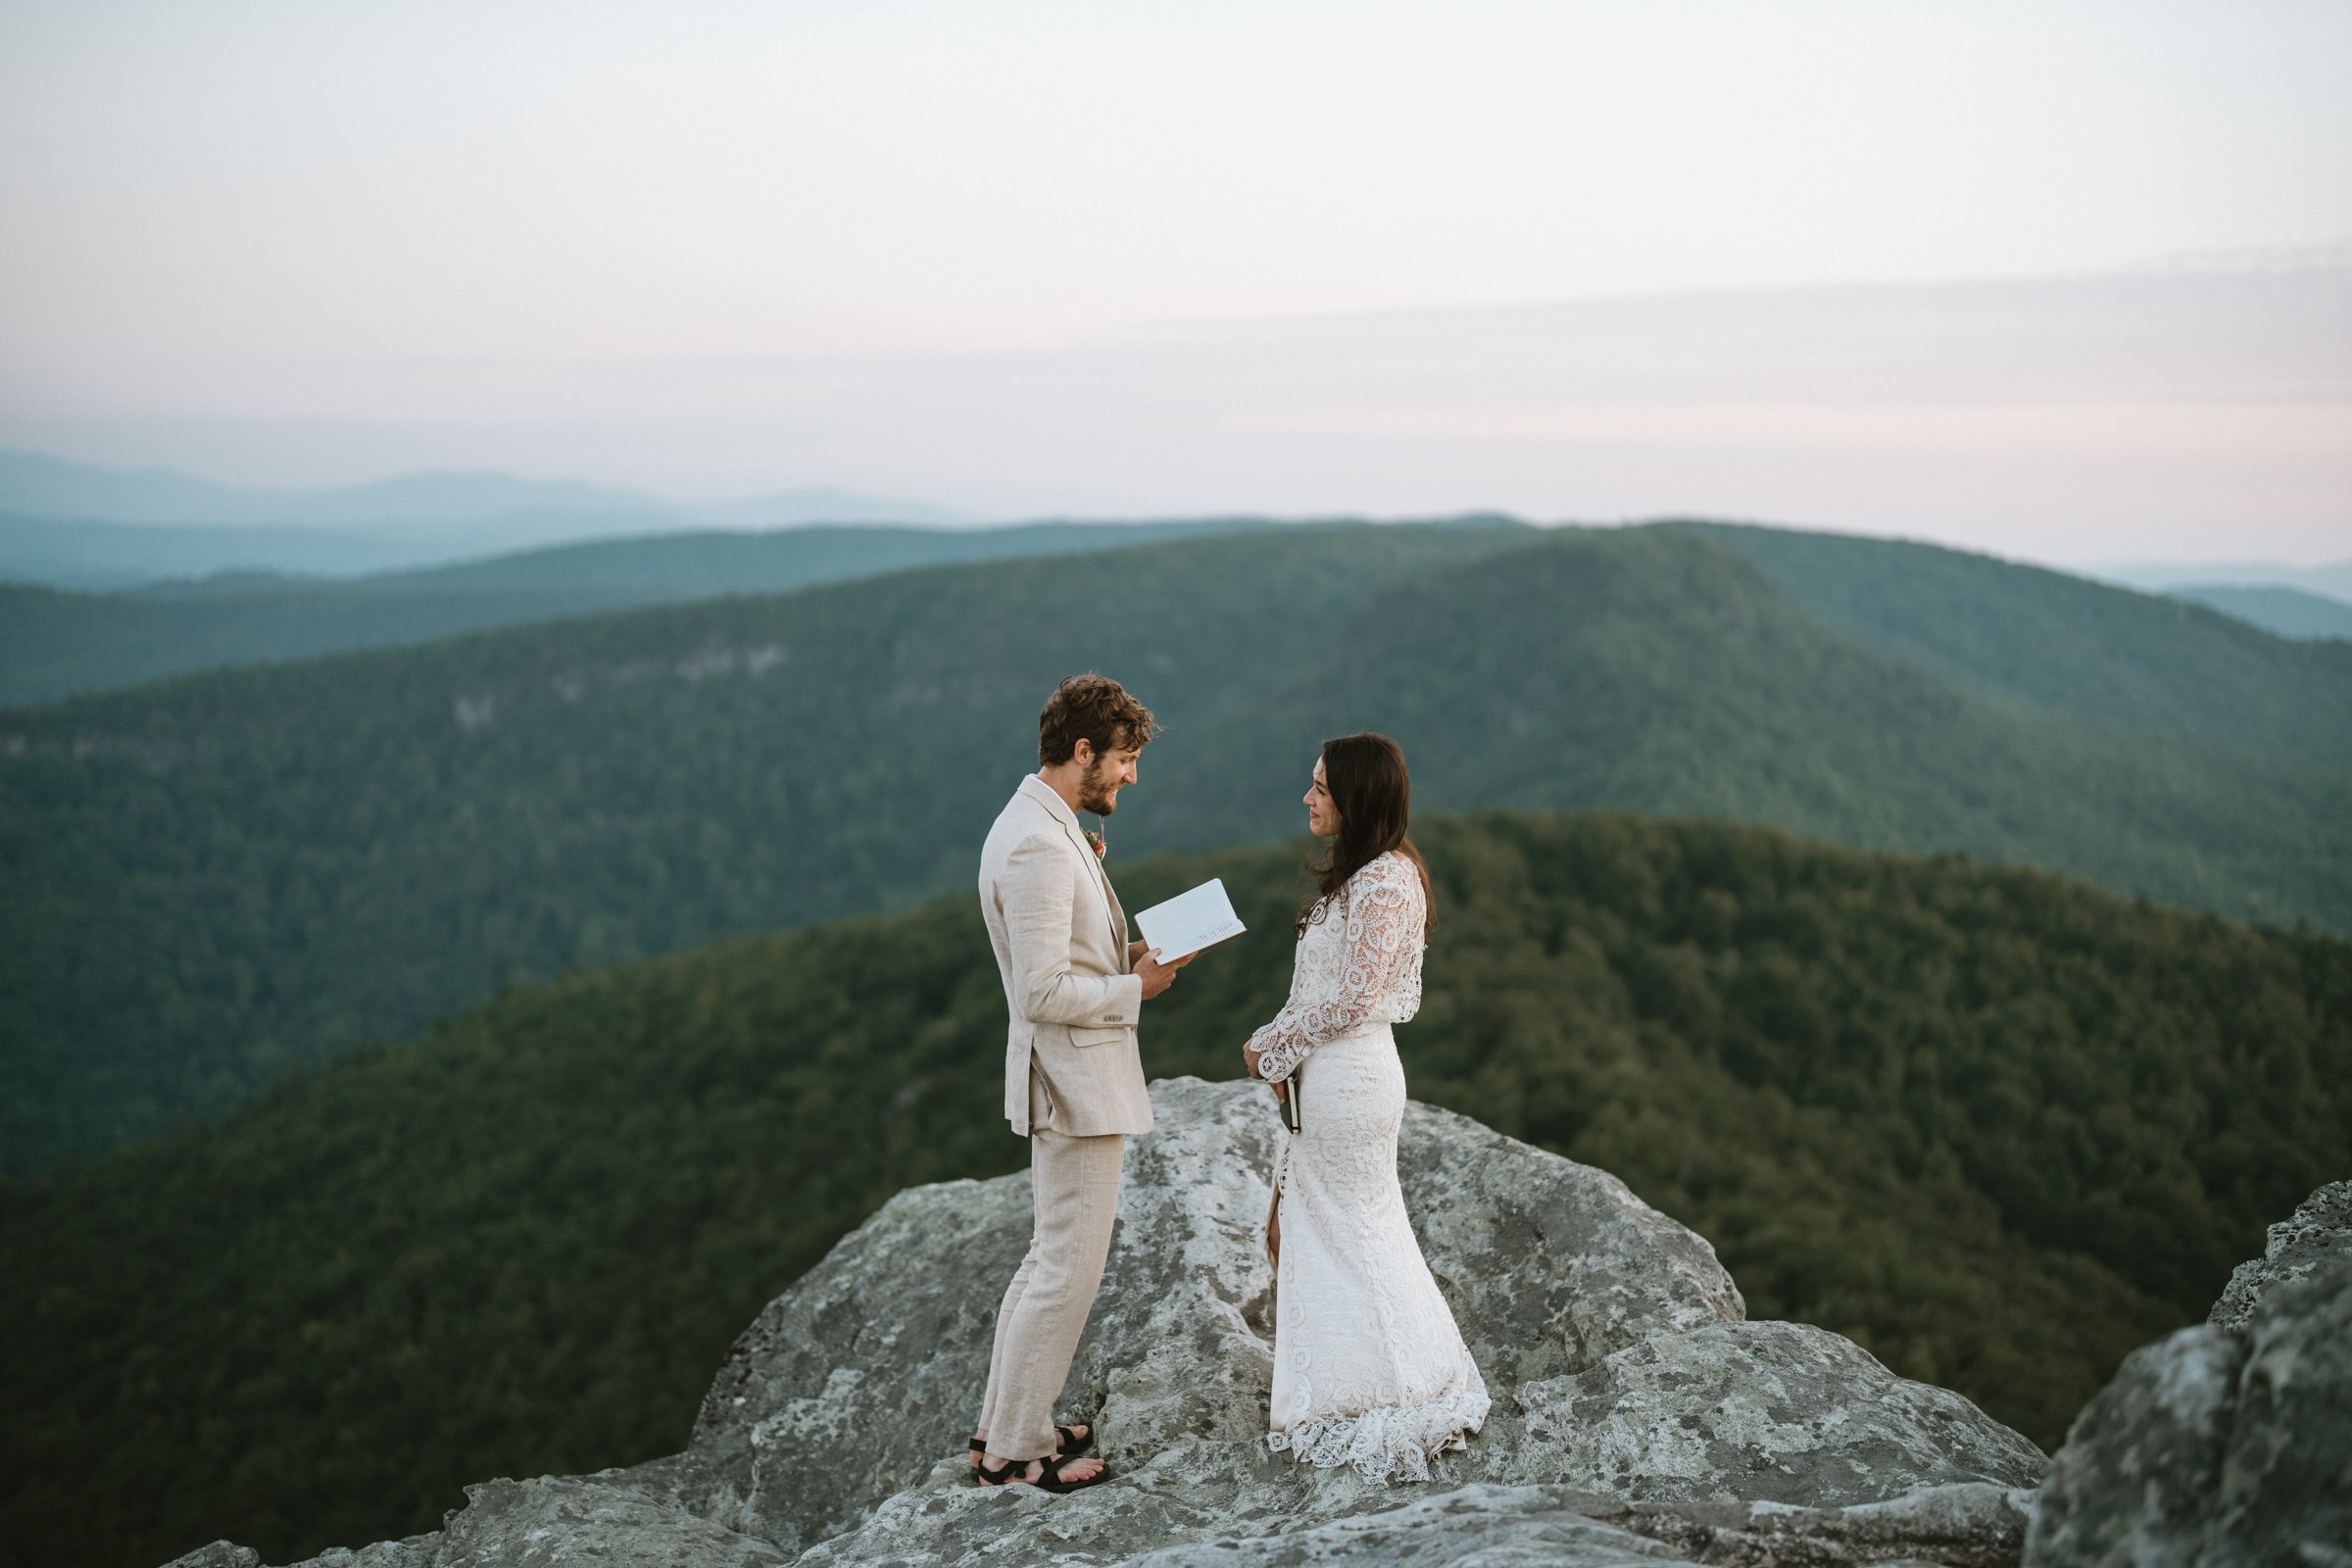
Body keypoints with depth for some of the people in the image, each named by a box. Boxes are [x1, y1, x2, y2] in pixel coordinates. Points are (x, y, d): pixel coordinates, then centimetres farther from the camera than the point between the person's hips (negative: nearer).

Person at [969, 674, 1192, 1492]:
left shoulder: (1045, 828, 11)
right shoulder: (1038, 848, -23)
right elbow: (1044, 994, -26)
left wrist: (1125, 955, 5)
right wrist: (1135, 988, -14)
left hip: (1075, 1078, 11)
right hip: (1076, 1079, -11)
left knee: (1052, 1257, 20)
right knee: (1070, 1271, -1)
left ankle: (1003, 1424, 30)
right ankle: (1015, 1450, 11)